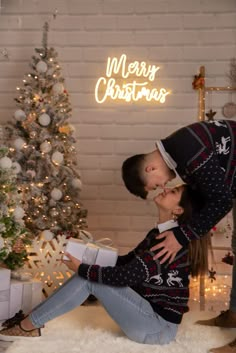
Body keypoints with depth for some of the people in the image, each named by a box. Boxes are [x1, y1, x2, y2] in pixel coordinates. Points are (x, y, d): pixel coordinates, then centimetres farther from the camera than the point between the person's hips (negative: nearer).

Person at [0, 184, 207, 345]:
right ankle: (30, 324, 2)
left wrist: (82, 269, -15)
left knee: (90, 278, -16)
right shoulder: (159, 234, 8)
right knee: (90, 274, -2)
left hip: (159, 327, -9)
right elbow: (127, 262, 15)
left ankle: (28, 326, -3)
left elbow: (127, 275, -26)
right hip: (152, 317, 9)